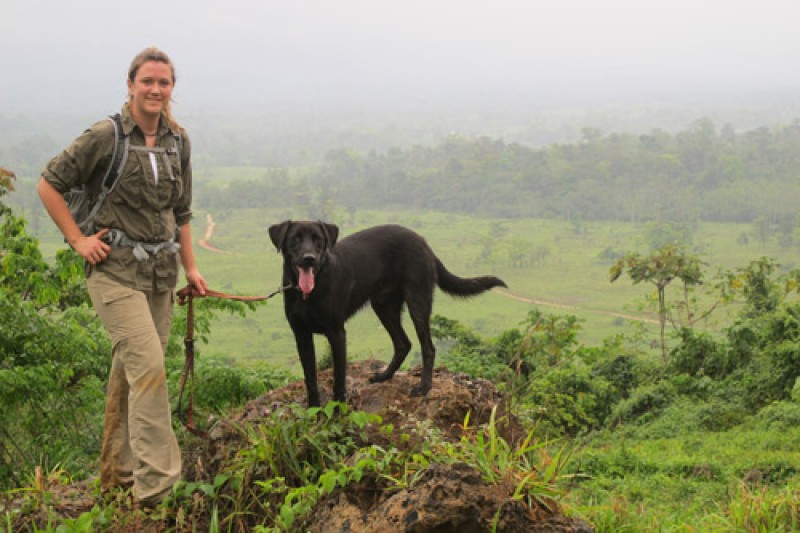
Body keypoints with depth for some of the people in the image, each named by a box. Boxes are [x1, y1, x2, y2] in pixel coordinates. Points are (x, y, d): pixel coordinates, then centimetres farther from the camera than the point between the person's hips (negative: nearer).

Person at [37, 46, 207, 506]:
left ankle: (118, 474, 24)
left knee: (131, 370, 12)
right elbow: (50, 185, -3)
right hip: (116, 270, -6)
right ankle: (157, 486, -15)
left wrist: (190, 267, 15)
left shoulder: (177, 141, 9)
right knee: (149, 367, -16)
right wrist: (78, 240, -7)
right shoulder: (105, 137, -9)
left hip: (160, 273, 6)